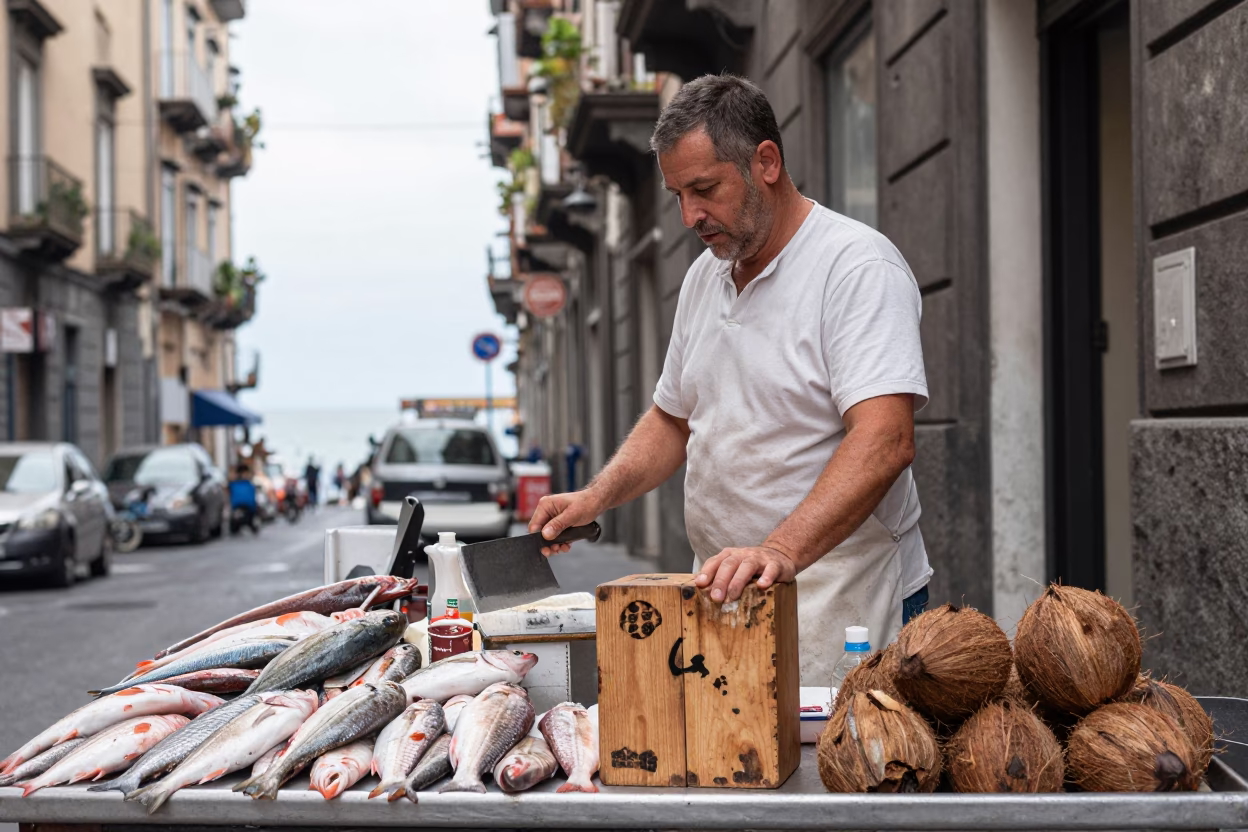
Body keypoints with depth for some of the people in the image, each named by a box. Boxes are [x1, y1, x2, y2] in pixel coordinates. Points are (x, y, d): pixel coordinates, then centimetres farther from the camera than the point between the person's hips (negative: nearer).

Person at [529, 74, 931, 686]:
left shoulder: (858, 267, -13)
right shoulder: (704, 278, 13)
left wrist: (780, 551, -37)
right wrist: (596, 497, 7)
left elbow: (885, 440, -26)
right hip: (724, 599, 7)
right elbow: (674, 418, 24)